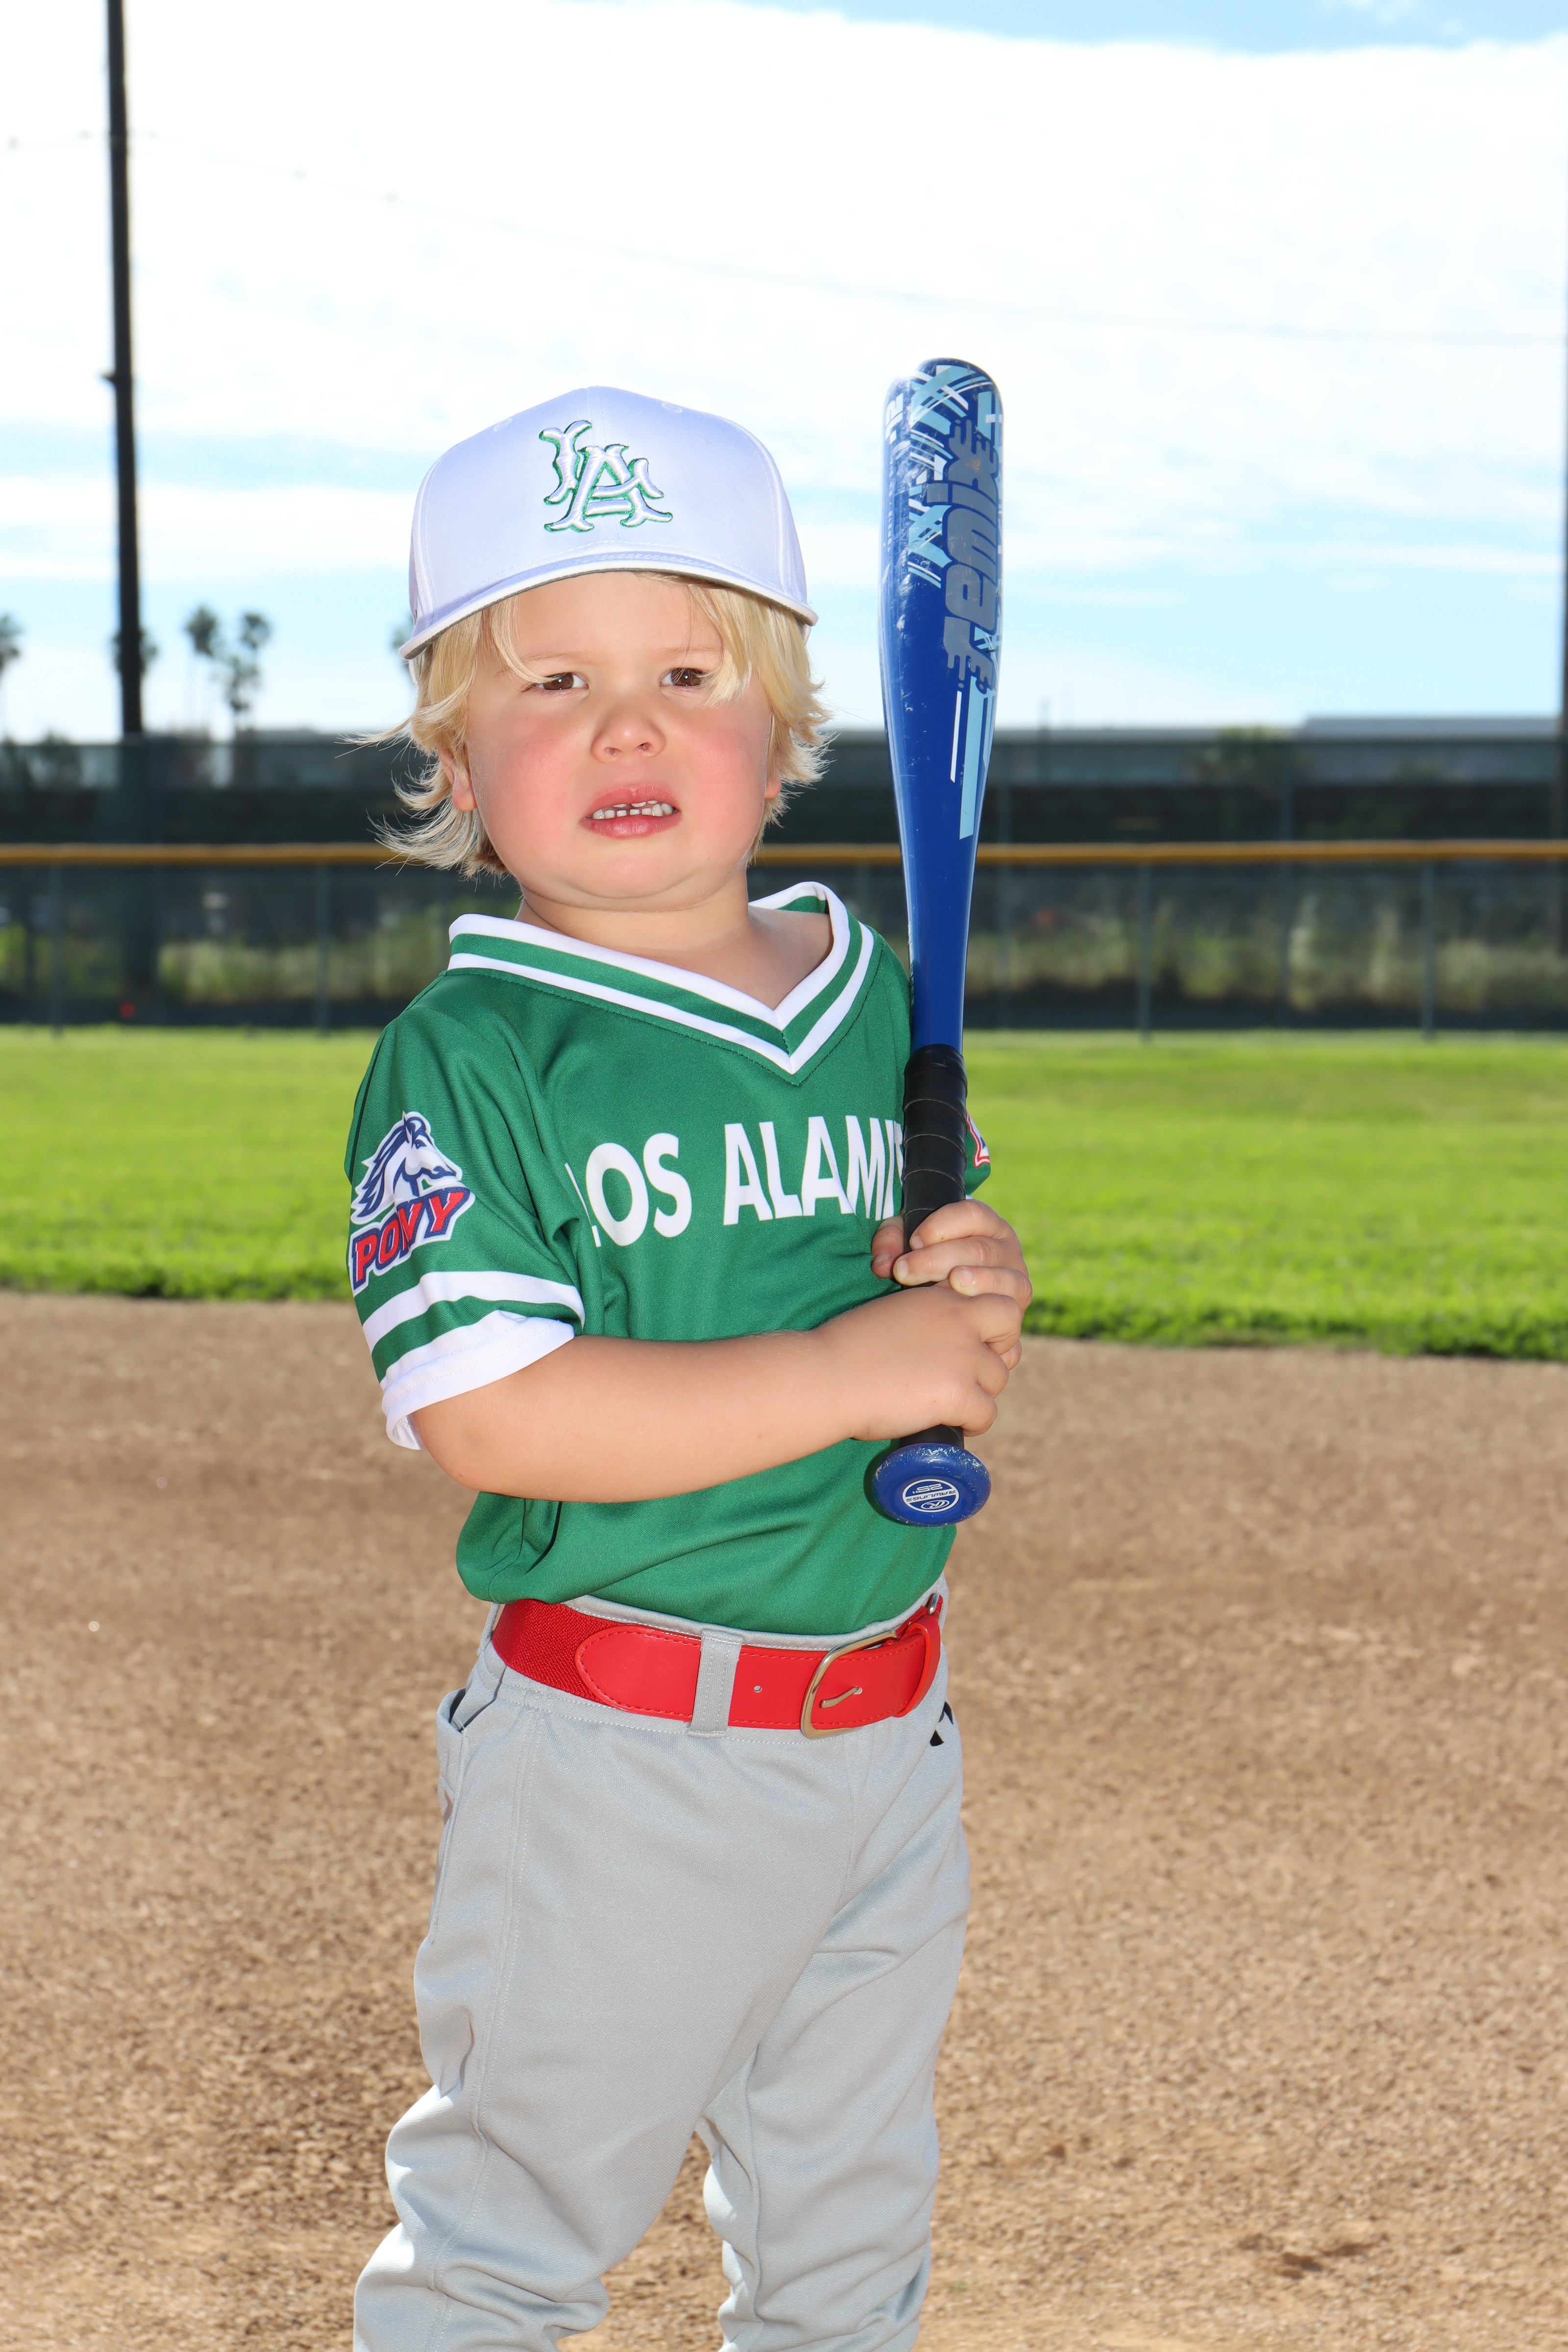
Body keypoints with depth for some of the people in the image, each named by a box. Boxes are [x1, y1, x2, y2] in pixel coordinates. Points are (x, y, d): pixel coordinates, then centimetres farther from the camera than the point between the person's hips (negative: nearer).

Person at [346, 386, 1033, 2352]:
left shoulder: (878, 998, 4)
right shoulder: (472, 1052, -14)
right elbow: (486, 1413, -25)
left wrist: (975, 1296, -9)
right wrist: (854, 1370, -25)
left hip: (885, 1730, 6)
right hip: (618, 1751, -5)